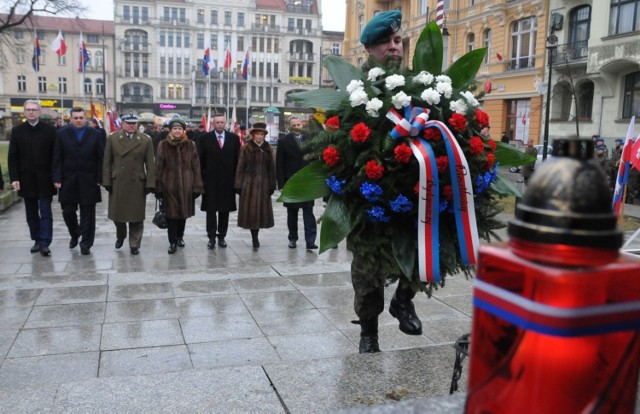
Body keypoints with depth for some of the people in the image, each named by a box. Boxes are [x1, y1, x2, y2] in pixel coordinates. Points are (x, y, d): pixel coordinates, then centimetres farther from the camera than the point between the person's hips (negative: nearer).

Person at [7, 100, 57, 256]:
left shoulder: (49, 130, -1)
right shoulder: (17, 131, 6)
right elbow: (12, 157, 3)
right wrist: (14, 178, -6)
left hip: (45, 179, -3)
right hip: (26, 180, 3)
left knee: (45, 212, -3)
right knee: (31, 213, 10)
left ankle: (45, 243, -3)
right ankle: (37, 240, 19)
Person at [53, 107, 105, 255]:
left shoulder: (95, 134, 2)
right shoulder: (61, 134, 4)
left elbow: (100, 158, 0)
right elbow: (57, 159, 1)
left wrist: (100, 178, -6)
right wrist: (57, 179, -7)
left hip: (89, 180, -1)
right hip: (68, 180, 1)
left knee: (87, 214, 3)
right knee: (68, 211, 8)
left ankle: (86, 244, 12)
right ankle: (74, 235, 33)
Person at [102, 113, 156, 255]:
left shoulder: (146, 140, 1)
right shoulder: (112, 138, 3)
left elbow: (150, 164, -2)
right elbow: (107, 162, 3)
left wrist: (150, 183, -7)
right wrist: (107, 181, -3)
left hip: (137, 184, -1)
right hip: (117, 183, 1)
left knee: (136, 216, 4)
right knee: (117, 213, 12)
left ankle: (134, 244, 16)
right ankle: (120, 237, 38)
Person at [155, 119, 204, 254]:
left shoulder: (190, 145, 0)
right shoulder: (163, 145, -2)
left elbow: (196, 167, 0)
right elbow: (159, 167, 0)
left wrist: (197, 186, -3)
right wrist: (158, 187, -3)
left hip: (186, 185, 1)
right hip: (169, 184, -1)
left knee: (183, 212, 13)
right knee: (171, 213, 0)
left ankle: (180, 236, 35)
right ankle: (173, 241, 11)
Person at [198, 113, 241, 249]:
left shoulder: (234, 138, 5)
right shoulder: (205, 138, 2)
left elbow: (237, 159, 6)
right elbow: (200, 159, 3)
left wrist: (236, 177, 1)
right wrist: (201, 177, -2)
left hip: (227, 180, 1)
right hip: (210, 180, -1)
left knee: (225, 210, 7)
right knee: (211, 210, 2)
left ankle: (222, 236, 16)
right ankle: (211, 237, 10)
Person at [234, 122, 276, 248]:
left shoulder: (268, 148, 7)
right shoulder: (246, 148, -1)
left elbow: (271, 168, 7)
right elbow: (240, 167, -2)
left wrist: (272, 185, 3)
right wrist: (239, 185, -6)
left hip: (263, 183, 3)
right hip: (249, 183, -2)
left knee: (261, 210, 4)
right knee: (250, 210, -2)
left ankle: (255, 237, 16)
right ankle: (254, 237, 6)